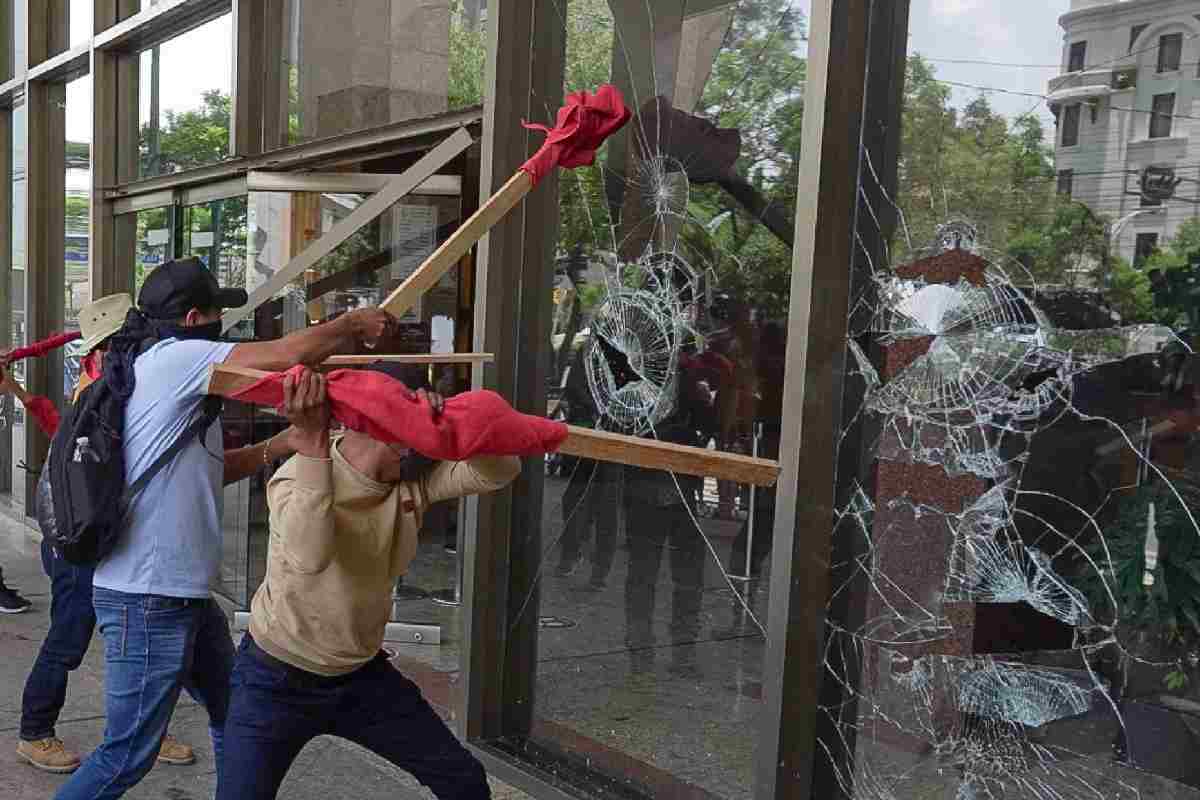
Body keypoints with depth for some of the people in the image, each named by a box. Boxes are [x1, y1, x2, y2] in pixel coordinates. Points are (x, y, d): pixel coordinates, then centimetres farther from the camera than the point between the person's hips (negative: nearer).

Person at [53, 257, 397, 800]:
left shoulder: (166, 372, 15)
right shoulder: (171, 357, -14)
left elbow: (206, 470, 19)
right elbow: (289, 355, -21)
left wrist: (282, 444, 9)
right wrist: (353, 324, -5)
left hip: (181, 593, 10)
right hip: (146, 598, -10)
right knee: (127, 756, 0)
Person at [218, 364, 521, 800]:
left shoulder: (415, 477, -9)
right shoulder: (299, 476, -25)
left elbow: (500, 471, -22)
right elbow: (310, 555, -45)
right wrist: (312, 437, -50)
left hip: (363, 674, 5)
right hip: (278, 680, -5)